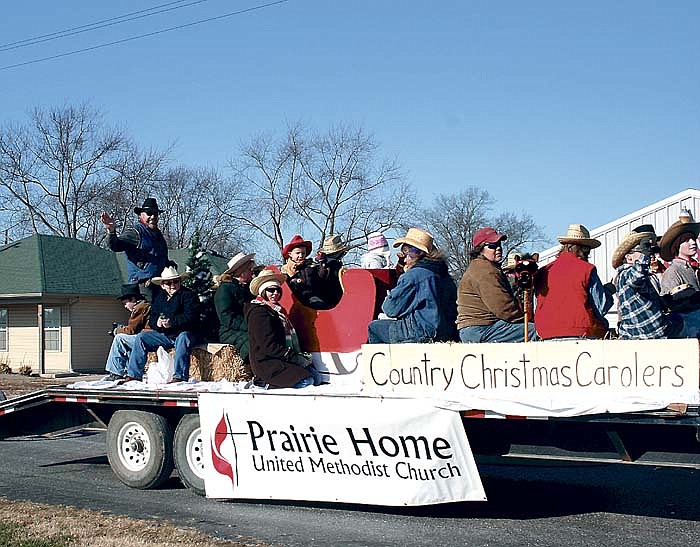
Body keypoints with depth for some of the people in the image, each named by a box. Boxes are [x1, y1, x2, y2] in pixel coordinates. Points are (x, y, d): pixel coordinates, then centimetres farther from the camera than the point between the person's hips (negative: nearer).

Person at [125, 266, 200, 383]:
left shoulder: (189, 295, -6)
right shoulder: (159, 297, 14)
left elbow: (190, 317, -19)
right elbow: (152, 320, 10)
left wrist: (172, 322, -30)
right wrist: (157, 322, -15)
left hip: (185, 333, -7)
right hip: (165, 335, 7)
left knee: (183, 338, -39)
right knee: (141, 337, -3)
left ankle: (180, 376, -46)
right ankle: (134, 375, -3)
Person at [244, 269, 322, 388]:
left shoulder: (276, 310, 19)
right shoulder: (259, 312, -13)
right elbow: (269, 346, -20)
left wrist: (299, 355, 5)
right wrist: (295, 358, -18)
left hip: (280, 360, 10)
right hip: (266, 364, -10)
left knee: (316, 376, -5)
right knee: (306, 381, -22)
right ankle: (265, 382, -10)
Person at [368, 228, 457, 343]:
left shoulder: (413, 275, -14)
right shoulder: (445, 274, 10)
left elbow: (391, 310, -9)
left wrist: (389, 299, 14)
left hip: (424, 333, -9)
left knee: (374, 327, 5)